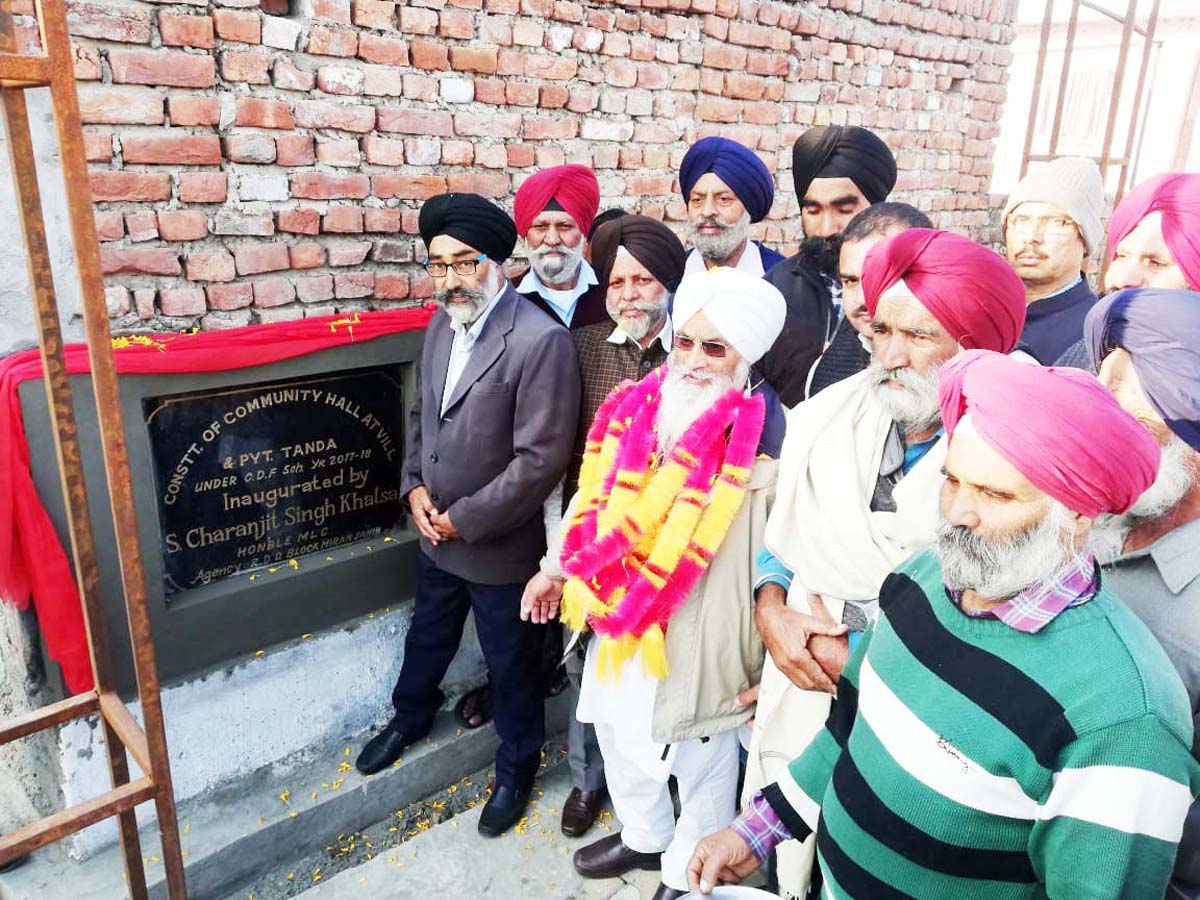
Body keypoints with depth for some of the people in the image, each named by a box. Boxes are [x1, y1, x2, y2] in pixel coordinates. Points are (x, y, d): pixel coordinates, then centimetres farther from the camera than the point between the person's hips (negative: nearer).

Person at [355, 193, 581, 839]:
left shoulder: (541, 341, -25)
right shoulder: (441, 324, 1)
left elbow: (540, 459, -25)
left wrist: (464, 519, -18)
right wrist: (414, 486, -2)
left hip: (500, 546, -7)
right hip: (438, 535, 7)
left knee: (512, 664, 15)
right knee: (427, 636, 29)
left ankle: (517, 766, 41)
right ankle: (410, 717, 57)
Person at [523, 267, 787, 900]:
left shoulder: (763, 435, -18)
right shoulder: (638, 407, -2)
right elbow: (595, 497, 9)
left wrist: (769, 646, -13)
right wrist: (557, 568, 15)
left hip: (700, 628, -5)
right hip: (621, 610, 6)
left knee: (700, 758, 16)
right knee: (620, 730, 25)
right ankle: (645, 837, 53)